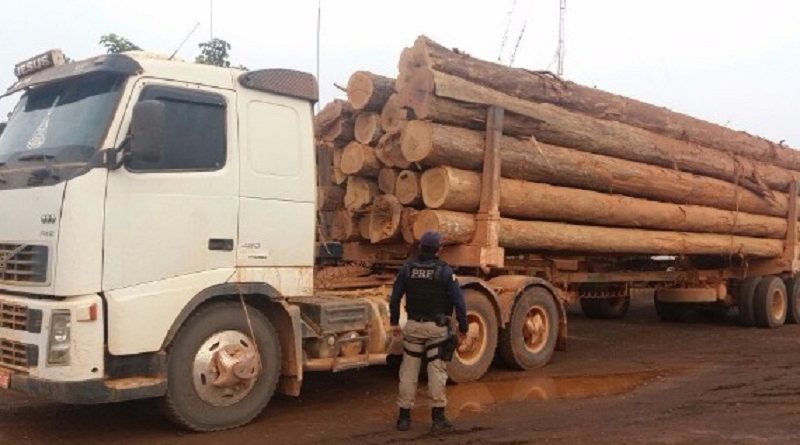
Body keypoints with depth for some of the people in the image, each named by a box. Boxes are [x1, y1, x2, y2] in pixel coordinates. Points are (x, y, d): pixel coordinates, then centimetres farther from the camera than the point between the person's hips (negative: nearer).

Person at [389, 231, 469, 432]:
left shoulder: (407, 268, 0)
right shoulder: (445, 271, -9)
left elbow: (395, 298, 4)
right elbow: (458, 302, -10)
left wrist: (394, 322, 15)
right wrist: (463, 328, 0)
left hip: (413, 326, 3)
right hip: (437, 327, -2)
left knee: (409, 370, 10)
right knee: (437, 370, 5)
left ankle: (404, 416, 14)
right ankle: (438, 417, 6)